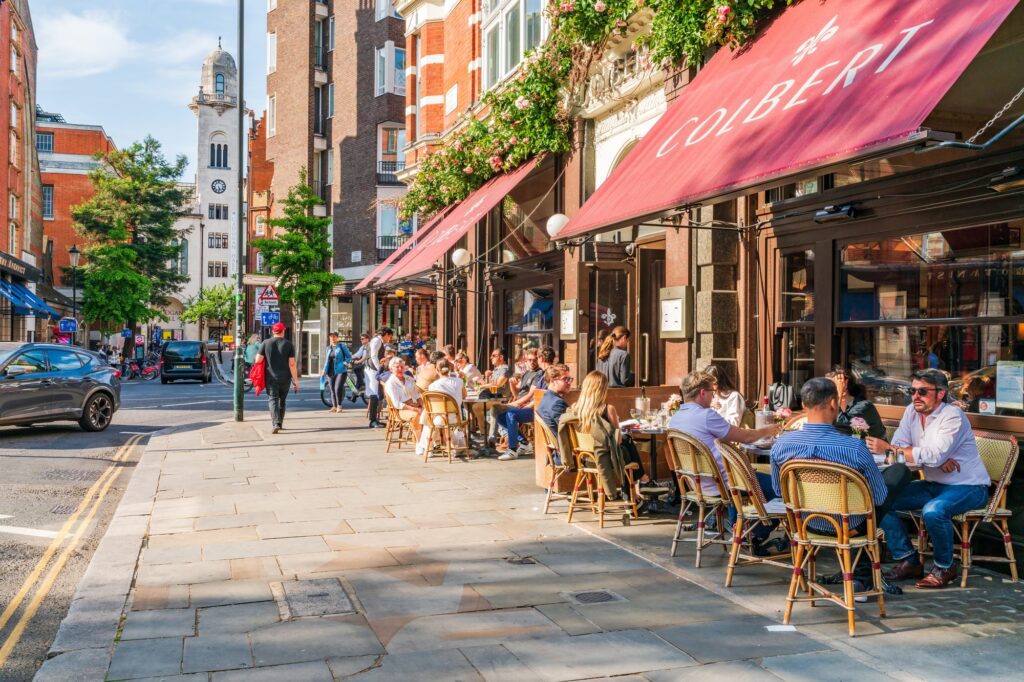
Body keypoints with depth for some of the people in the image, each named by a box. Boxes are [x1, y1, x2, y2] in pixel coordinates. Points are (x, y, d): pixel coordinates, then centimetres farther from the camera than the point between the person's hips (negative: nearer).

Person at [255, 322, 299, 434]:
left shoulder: (266, 343, -1)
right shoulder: (288, 344, -2)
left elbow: (258, 360, -5)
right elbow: (292, 364, -7)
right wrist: (295, 380, -4)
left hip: (271, 377, -1)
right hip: (285, 378, 1)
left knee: (273, 399, -4)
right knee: (282, 400, 16)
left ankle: (276, 423, -22)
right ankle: (280, 423, 26)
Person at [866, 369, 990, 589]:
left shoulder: (953, 416, -19)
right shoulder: (911, 411, 1)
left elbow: (934, 456, -32)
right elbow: (896, 449, -8)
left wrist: (889, 449, -35)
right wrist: (937, 459, -23)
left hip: (967, 487, -7)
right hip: (933, 484, 7)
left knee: (933, 511, -36)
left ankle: (944, 567, -8)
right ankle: (909, 562, 2)